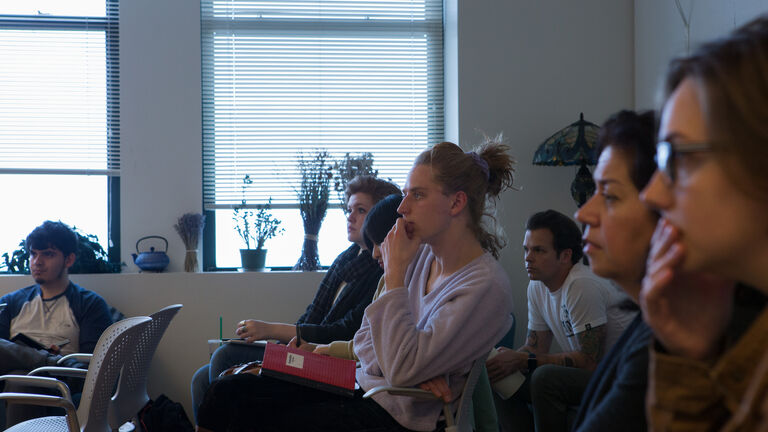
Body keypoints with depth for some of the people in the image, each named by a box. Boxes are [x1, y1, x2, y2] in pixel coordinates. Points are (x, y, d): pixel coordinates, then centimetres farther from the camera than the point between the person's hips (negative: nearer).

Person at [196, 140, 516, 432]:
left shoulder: (486, 287, -18)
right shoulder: (422, 254, 6)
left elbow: (402, 370, -25)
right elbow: (365, 338, 12)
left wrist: (394, 272, -18)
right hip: (362, 386, 8)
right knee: (228, 392, -5)